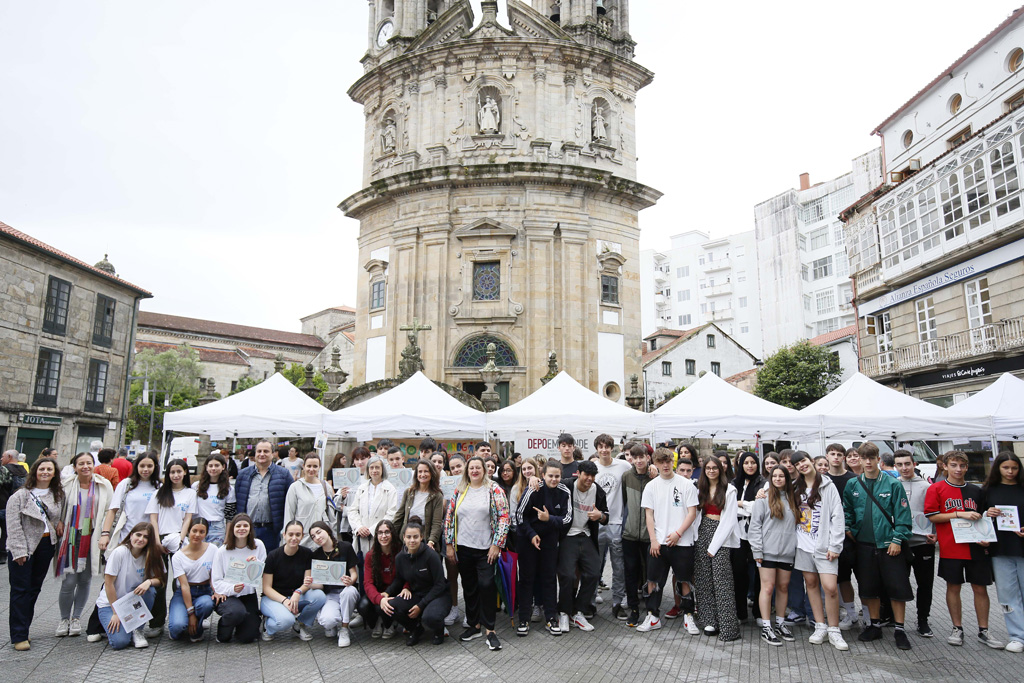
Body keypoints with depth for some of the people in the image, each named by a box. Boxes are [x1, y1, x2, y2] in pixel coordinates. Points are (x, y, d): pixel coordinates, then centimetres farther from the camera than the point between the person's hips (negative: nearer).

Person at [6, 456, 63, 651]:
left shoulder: (58, 495, 7)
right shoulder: (20, 496, -6)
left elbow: (60, 516, 25)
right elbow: (13, 525, -10)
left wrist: (60, 522, 2)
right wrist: (19, 551, -15)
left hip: (46, 546, 5)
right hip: (22, 548, -5)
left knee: (34, 589, 10)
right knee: (20, 590, -2)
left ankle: (23, 630, 21)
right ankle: (19, 636, 2)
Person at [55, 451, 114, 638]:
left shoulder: (104, 486, 3)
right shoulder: (66, 486, 2)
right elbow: (58, 511, 8)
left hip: (92, 538, 1)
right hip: (71, 537, -1)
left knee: (85, 580, 8)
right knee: (69, 581, -3)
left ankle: (76, 618, 23)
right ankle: (64, 619, 17)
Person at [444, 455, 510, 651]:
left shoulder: (494, 490, -4)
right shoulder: (459, 492, 7)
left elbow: (504, 517, -8)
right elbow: (449, 517, 10)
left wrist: (496, 544, -11)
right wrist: (449, 544, 6)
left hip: (485, 548, -4)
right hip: (463, 548, 4)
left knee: (486, 585, -8)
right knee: (469, 587, 12)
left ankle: (490, 629, 4)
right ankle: (474, 625, 26)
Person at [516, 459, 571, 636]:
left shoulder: (564, 492, -9)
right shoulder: (533, 489, -18)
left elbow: (567, 518, -7)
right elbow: (520, 514, -11)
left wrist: (549, 519, -23)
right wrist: (531, 534, -14)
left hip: (550, 538, 3)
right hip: (528, 537, -2)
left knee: (549, 577, 7)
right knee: (527, 577, 3)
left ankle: (551, 618, 18)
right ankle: (524, 620, 12)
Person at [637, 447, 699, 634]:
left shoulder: (686, 484, -1)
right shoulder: (651, 486, 5)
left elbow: (692, 513, -3)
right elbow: (649, 514, 4)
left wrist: (677, 533, -11)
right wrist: (653, 540, -4)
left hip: (682, 541, -2)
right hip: (658, 542, 2)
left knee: (685, 579, 5)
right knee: (653, 579, 3)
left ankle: (688, 615, 20)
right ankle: (652, 617, 14)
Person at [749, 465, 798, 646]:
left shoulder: (792, 500, 12)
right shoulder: (763, 499, -2)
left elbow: (796, 524, 18)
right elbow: (755, 525, -5)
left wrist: (796, 546, 9)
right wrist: (757, 550, -10)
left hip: (787, 552, 5)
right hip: (768, 551, -4)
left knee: (783, 587, 10)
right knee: (768, 587, -4)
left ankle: (780, 623, 22)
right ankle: (766, 627, 2)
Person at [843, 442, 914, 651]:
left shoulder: (892, 484, -4)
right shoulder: (852, 484, 5)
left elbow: (902, 514, -6)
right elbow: (847, 511, 13)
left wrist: (897, 540, -11)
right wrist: (848, 529, 1)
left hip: (889, 544, -3)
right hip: (864, 545, 3)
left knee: (897, 587, 1)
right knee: (869, 587, 11)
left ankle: (899, 629, 15)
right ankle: (875, 625, 25)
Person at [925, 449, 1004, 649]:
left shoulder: (976, 491, 10)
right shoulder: (936, 489, -2)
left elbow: (982, 518, 18)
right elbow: (932, 516, -8)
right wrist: (960, 514, -14)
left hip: (976, 548, 3)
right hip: (950, 548, -3)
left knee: (980, 588, 7)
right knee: (953, 587, 6)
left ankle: (983, 631, 20)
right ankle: (957, 629, 18)